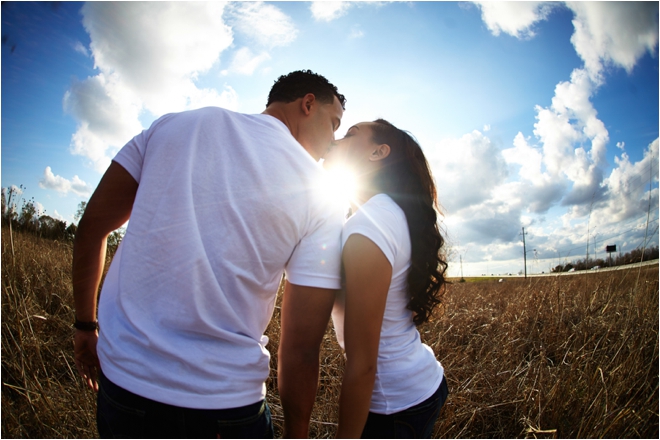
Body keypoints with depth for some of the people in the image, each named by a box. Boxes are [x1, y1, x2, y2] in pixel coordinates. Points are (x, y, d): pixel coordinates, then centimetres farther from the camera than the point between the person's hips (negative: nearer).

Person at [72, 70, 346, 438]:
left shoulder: (174, 124, 0)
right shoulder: (322, 202, -9)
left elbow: (92, 224, 3)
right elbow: (301, 350, -10)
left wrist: (86, 325, 16)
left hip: (120, 377, 4)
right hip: (223, 404, -3)